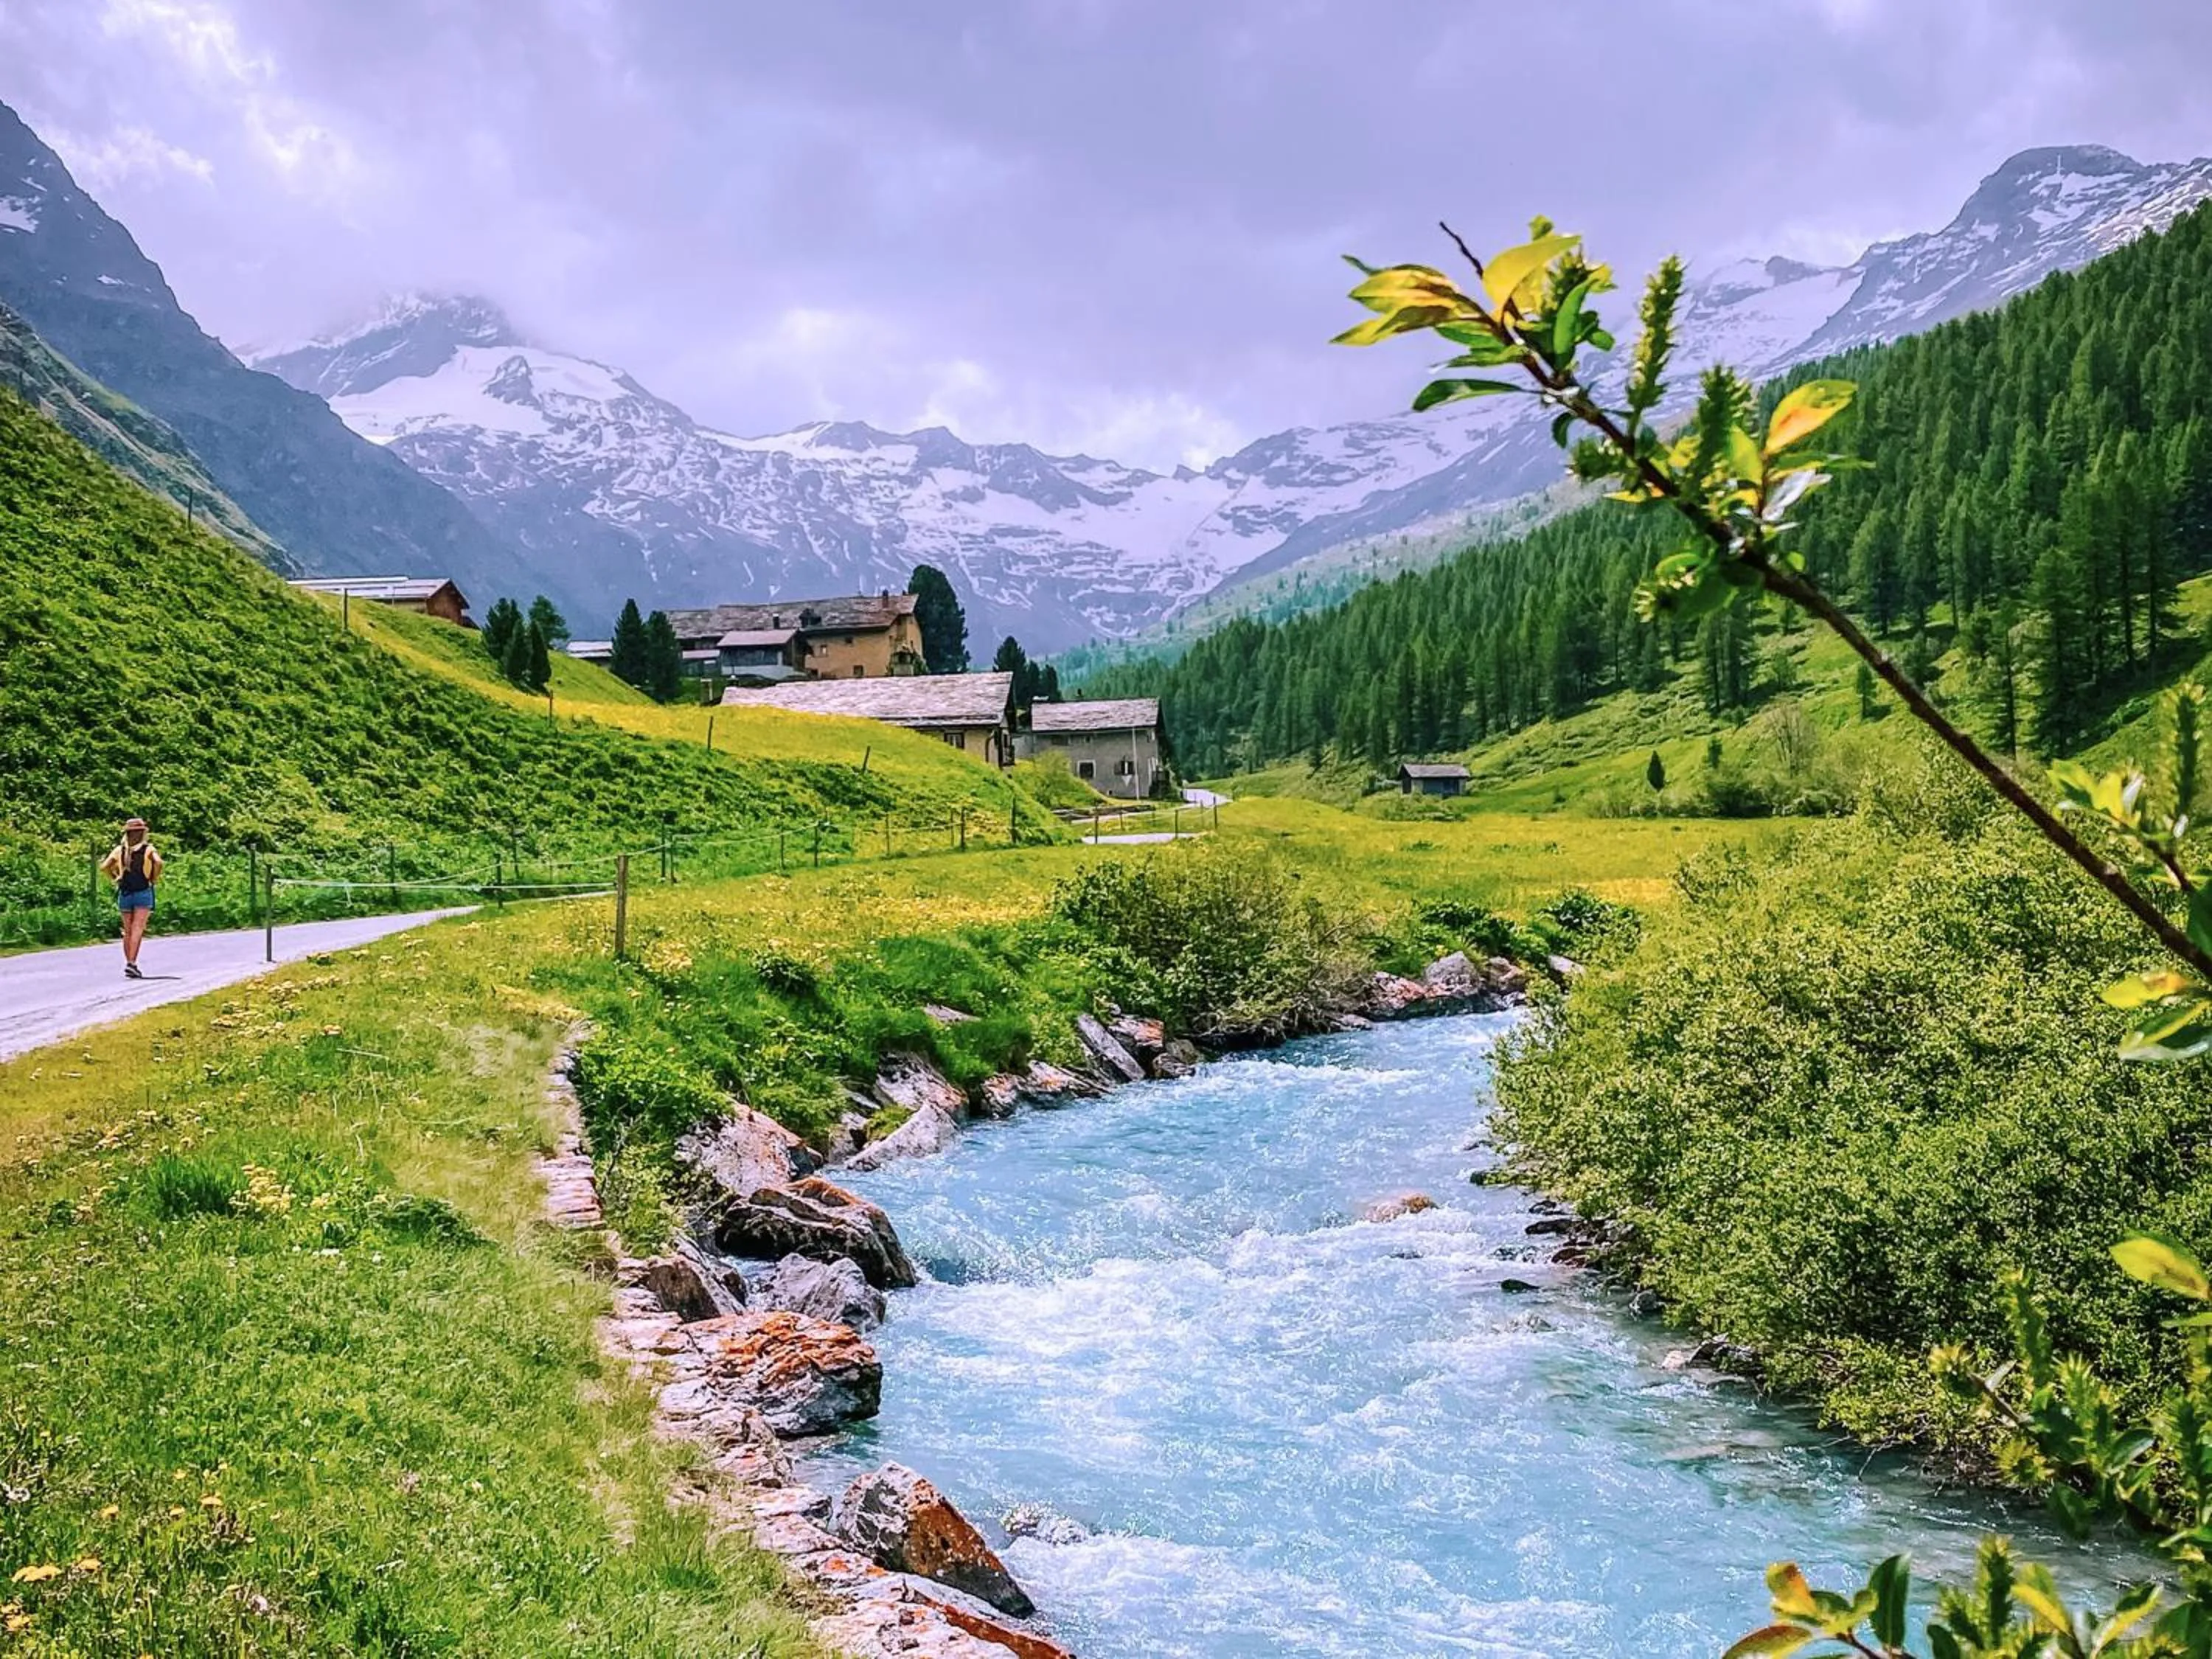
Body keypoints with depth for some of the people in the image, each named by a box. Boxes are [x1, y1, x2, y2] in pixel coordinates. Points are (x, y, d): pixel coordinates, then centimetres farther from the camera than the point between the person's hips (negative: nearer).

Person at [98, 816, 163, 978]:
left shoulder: (120, 849, 7)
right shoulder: (148, 849, -1)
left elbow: (104, 867, 1)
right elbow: (158, 862, -19)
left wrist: (115, 880, 12)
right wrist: (154, 879, -4)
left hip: (124, 893, 3)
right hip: (143, 892, -3)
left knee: (128, 931, 12)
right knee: (138, 929, -8)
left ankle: (129, 963, 15)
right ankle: (131, 963, -20)